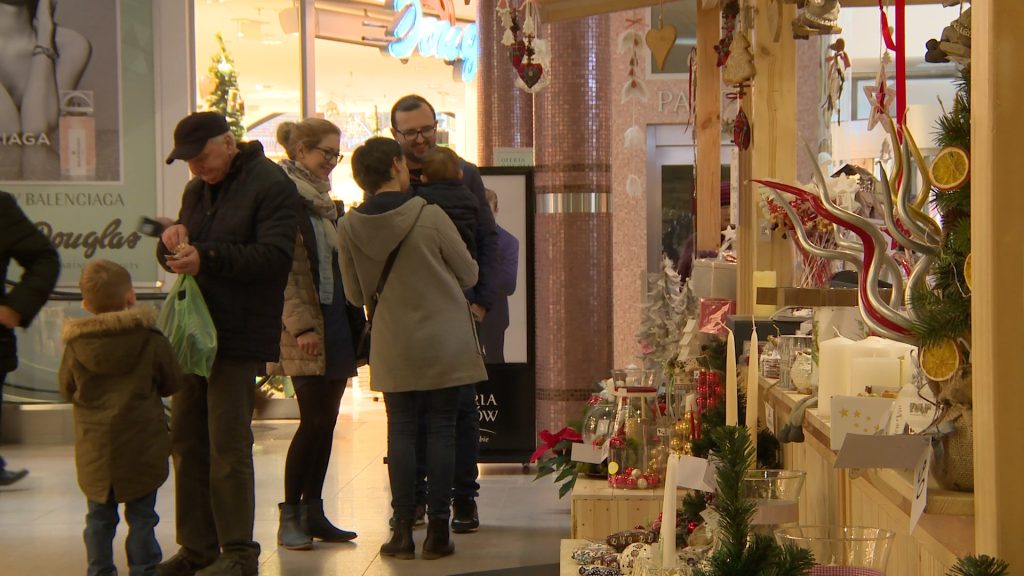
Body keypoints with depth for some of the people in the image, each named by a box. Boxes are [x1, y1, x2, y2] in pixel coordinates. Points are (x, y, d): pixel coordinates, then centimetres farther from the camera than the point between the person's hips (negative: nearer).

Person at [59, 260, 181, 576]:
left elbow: (66, 390, 5)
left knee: (99, 517, 14)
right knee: (141, 517, 8)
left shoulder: (75, 345, -5)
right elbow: (172, 383, 1)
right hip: (141, 448, -2)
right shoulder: (152, 341, -9)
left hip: (94, 449, 2)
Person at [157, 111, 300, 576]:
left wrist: (208, 257, -25)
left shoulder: (271, 186, -8)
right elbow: (173, 258, 21)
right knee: (186, 442, 9)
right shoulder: (196, 190, 18)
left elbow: (274, 256, -18)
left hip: (239, 337, -8)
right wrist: (172, 242, -3)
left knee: (228, 445, -7)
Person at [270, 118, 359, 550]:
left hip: (336, 324, 8)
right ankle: (290, 516, 2)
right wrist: (301, 324, -20)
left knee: (326, 421, 8)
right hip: (307, 328, -8)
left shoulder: (323, 201, 19)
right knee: (314, 420, -8)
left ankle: (313, 513, 14)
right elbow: (283, 268, -14)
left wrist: (355, 318, 16)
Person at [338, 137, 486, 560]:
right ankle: (438, 530, 7)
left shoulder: (349, 228, -6)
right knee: (441, 431, 4)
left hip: (393, 349, 2)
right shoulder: (430, 217, -13)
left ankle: (403, 529, 9)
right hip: (446, 345, -2)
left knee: (401, 431, 9)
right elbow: (469, 275, -1)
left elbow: (356, 295, 5)